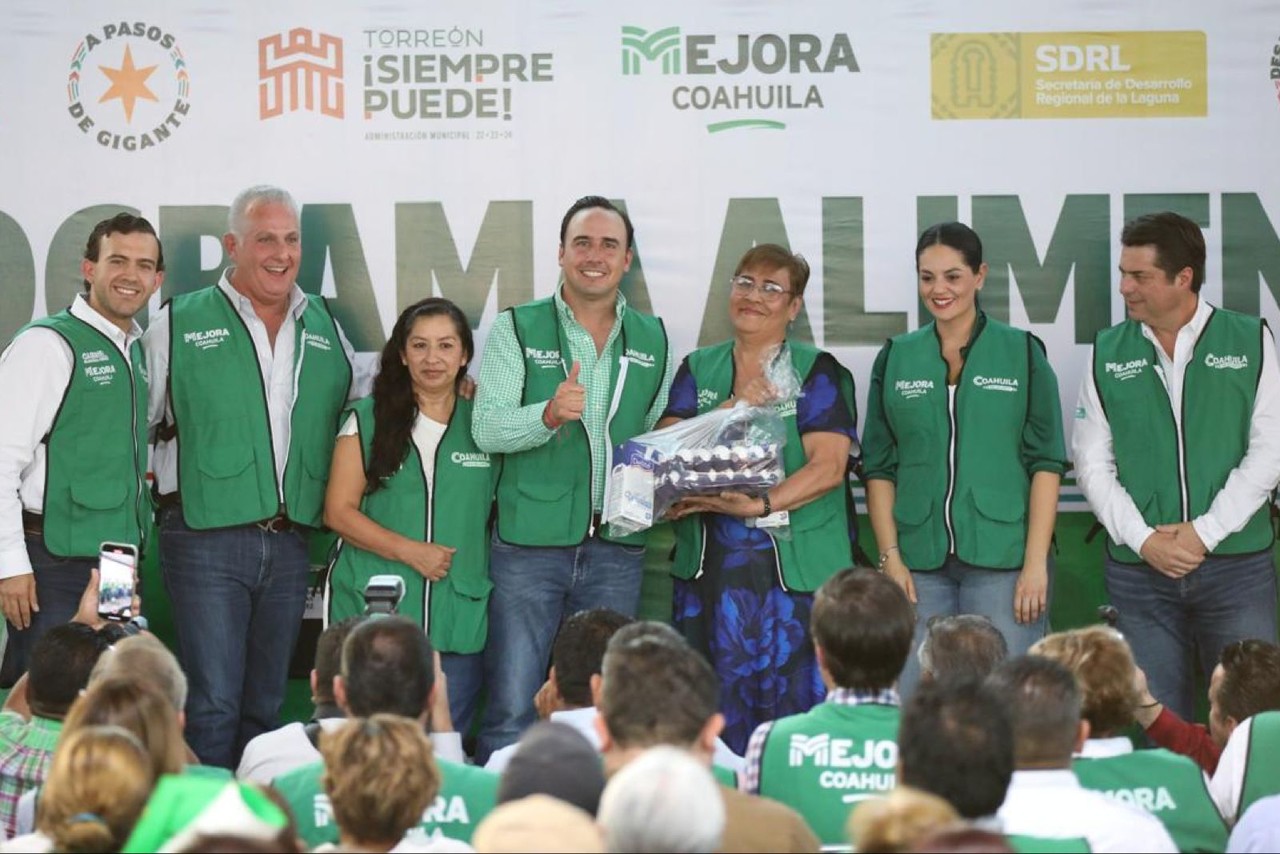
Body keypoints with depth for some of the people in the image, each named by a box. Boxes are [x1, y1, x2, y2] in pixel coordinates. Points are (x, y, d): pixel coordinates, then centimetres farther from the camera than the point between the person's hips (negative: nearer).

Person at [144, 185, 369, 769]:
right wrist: (161, 480, -8)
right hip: (207, 539, -5)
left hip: (291, 542, 5)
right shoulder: (179, 325, 0)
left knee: (266, 704, 11)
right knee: (213, 705, -9)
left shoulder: (324, 327, 13)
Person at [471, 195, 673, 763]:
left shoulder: (654, 341, 11)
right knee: (512, 713, -5)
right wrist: (550, 414, -28)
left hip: (617, 550, 4)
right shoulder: (516, 330, 0)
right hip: (530, 544, -3)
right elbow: (487, 429, -10)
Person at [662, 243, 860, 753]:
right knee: (714, 708, 3)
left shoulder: (817, 373, 2)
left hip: (795, 567, -3)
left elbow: (828, 467, -9)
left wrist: (757, 505, -20)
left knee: (792, 703, -7)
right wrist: (734, 408, -10)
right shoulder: (698, 370, 13)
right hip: (708, 564, 4)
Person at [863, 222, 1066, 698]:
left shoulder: (1022, 353, 3)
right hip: (919, 564, 2)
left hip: (1002, 561, -2)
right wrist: (890, 556, 1)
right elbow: (879, 467, 11)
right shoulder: (896, 359, 10)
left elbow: (1046, 462, 0)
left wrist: (1036, 562, -8)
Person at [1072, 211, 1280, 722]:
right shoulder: (1107, 354, 6)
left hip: (1236, 565, -2)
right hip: (1139, 571, 2)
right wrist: (1143, 539, -9)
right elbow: (1092, 463, 4)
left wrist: (1205, 532, -11)